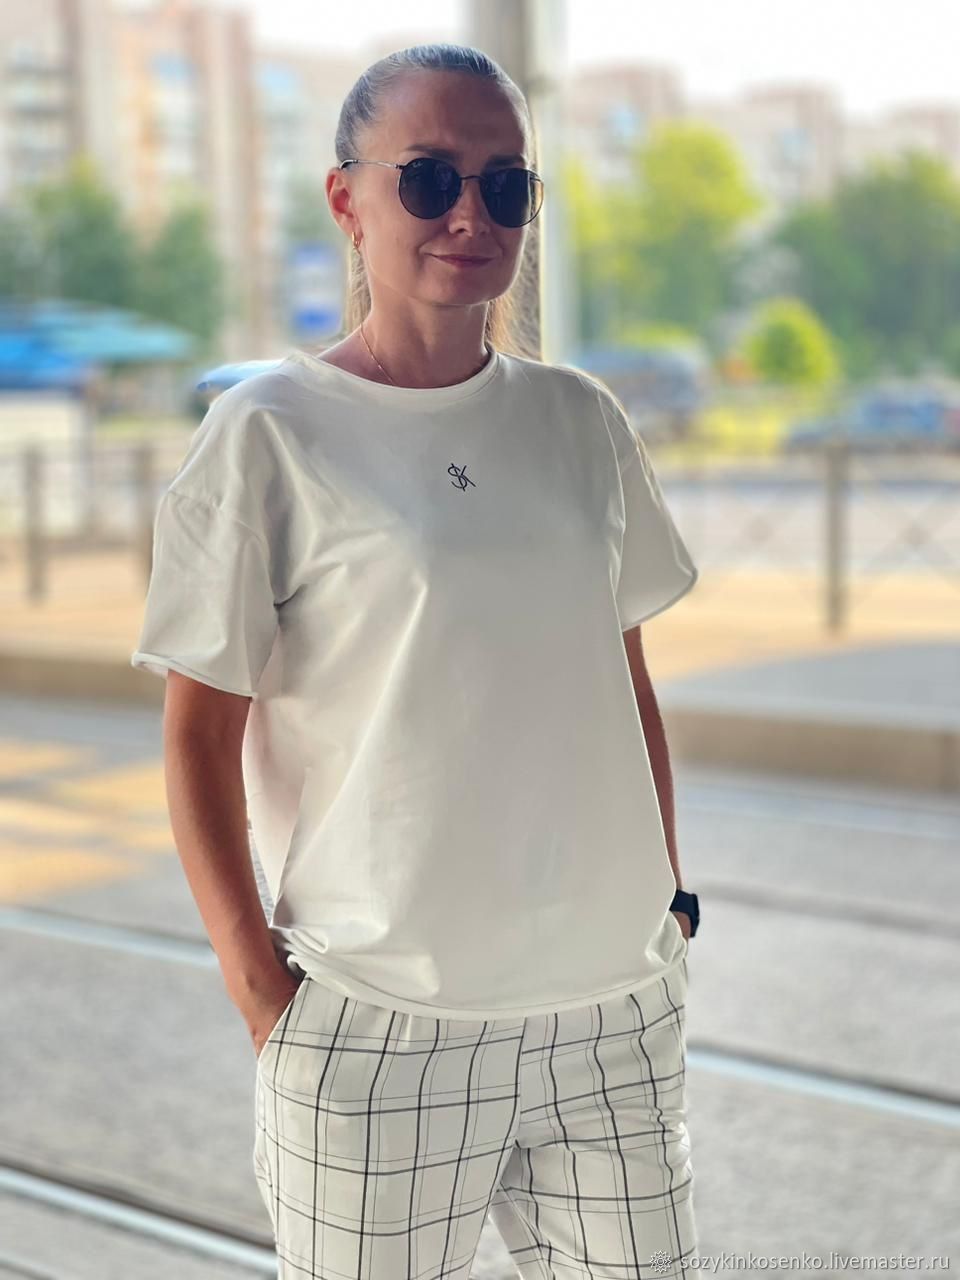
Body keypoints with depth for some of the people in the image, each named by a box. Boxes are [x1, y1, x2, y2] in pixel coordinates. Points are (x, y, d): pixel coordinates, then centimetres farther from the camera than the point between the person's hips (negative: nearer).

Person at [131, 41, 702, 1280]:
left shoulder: (580, 420, 7)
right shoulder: (269, 435, -7)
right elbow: (199, 733, -6)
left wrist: (665, 897, 11)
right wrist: (258, 981, -10)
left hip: (615, 1011, 4)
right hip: (382, 1030, -4)